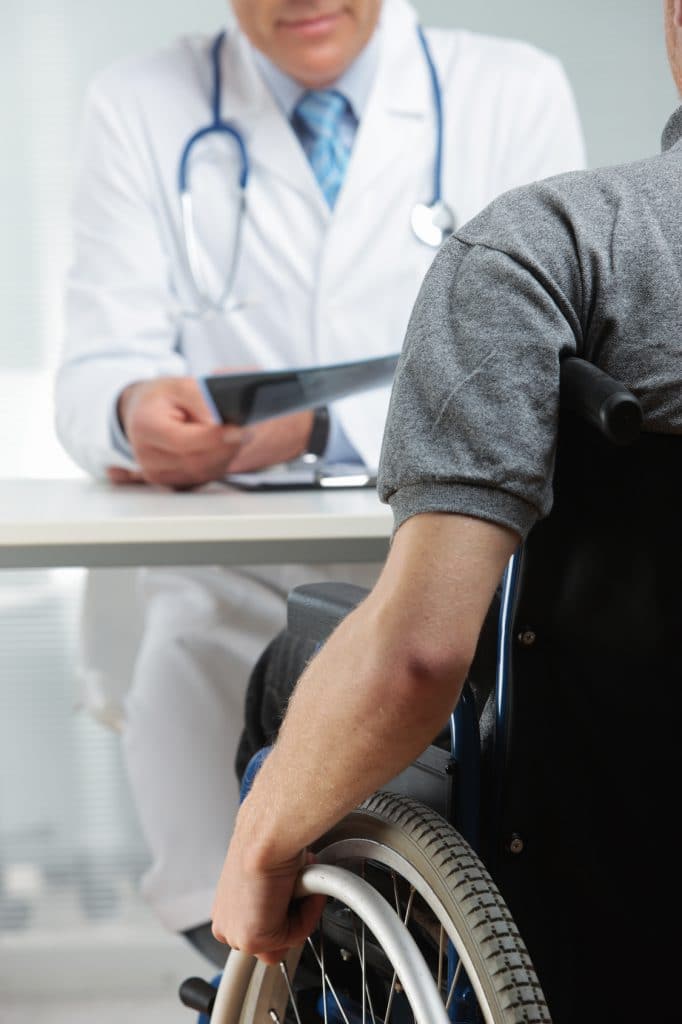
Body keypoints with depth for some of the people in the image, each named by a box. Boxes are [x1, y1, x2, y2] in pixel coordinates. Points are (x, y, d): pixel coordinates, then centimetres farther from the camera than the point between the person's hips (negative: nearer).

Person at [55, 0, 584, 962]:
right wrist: (137, 410, -25)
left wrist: (318, 425, -21)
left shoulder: (518, 93, 7)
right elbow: (97, 369, 1)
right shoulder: (138, 108, 9)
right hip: (237, 587, 1)